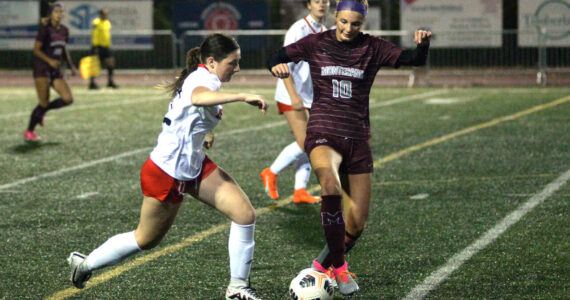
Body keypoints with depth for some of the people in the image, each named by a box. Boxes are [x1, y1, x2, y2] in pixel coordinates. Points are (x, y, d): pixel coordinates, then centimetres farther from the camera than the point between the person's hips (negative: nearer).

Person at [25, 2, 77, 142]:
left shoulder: (64, 30, 9)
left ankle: (41, 111, 17)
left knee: (68, 99, -6)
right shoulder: (45, 29, -11)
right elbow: (36, 50, -12)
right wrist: (50, 61, -24)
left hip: (56, 70, 7)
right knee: (44, 102, -9)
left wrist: (71, 66, 16)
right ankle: (29, 132, 7)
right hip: (42, 69, -7)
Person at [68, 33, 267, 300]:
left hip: (194, 166, 9)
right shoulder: (203, 79, -25)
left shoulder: (202, 78, 5)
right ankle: (85, 264, 33)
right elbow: (198, 97, -52)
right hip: (166, 175, -9)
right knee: (146, 240, 11)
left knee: (245, 214, -5)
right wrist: (242, 96, -59)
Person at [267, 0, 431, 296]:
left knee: (356, 225, 4)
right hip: (323, 134, -2)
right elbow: (276, 58, 11)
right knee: (331, 186, -35)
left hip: (357, 138, 2)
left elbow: (413, 59, -10)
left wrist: (423, 44, -32)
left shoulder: (372, 48, 1)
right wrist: (278, 66, -13)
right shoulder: (316, 44, 2)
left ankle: (324, 264, 35)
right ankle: (339, 267, -21)